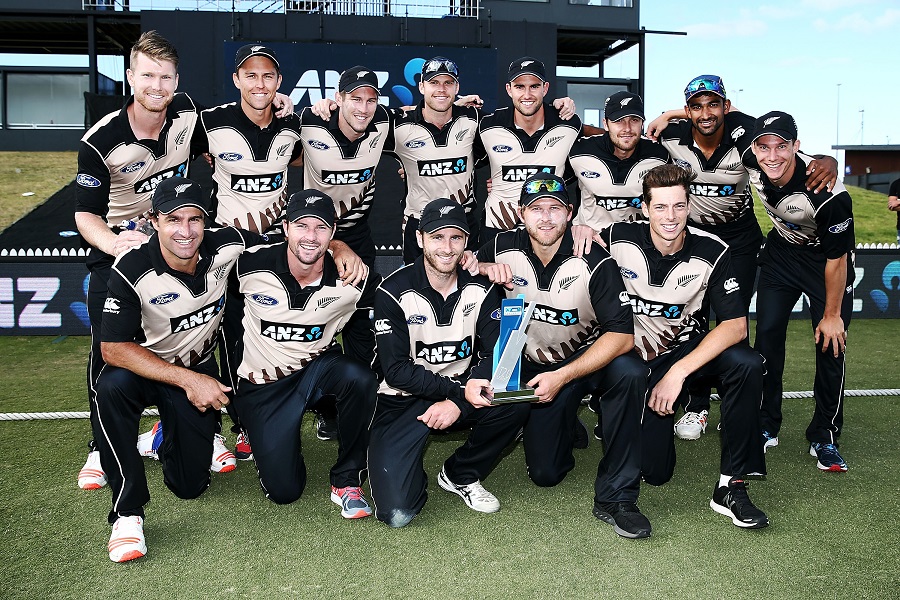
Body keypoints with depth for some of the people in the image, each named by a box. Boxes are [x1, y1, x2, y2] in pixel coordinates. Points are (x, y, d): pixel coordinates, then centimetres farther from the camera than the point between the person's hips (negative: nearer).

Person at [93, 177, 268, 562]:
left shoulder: (226, 247, -20)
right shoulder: (132, 271, -27)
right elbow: (113, 348, -25)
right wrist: (188, 380, -28)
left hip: (200, 370, 3)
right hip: (144, 367, -2)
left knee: (190, 484, 2)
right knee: (111, 387, -39)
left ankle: (166, 439, 39)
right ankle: (126, 512, -22)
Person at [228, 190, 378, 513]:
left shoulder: (352, 280, -17)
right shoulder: (250, 266, -18)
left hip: (317, 367, 1)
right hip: (262, 383, 0)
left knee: (360, 378, -34)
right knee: (283, 490, -3)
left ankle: (347, 480, -12)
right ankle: (258, 435, 32)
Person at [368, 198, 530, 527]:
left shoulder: (481, 288, -4)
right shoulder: (393, 293, -14)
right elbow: (396, 370, -17)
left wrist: (457, 403, -22)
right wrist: (460, 391, -26)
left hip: (462, 392, 4)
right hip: (404, 399, -4)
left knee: (516, 404, -27)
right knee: (397, 513, -20)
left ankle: (460, 475, 0)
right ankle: (412, 475, 19)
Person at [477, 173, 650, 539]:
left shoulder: (594, 261, -21)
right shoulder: (504, 248, -12)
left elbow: (622, 335, -25)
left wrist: (562, 377, -32)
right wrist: (485, 269, -18)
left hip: (589, 357, -2)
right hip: (535, 366, 2)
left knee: (629, 372, -36)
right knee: (545, 473, -5)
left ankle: (615, 497, -22)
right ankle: (565, 424, 32)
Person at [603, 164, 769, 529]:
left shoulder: (712, 252, -15)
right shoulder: (618, 239, -15)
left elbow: (736, 325, -19)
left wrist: (678, 372, -27)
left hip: (690, 348, 1)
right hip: (637, 358, -1)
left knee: (746, 365, -34)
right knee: (653, 472, -8)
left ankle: (730, 487, -21)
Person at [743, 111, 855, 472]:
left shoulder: (828, 193, -36)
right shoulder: (752, 161, -24)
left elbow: (836, 259, -23)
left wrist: (831, 315, -14)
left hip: (825, 259, -4)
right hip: (781, 251, 4)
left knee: (831, 345, -6)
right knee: (767, 335, -2)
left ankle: (824, 439, 8)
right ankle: (765, 428, 10)